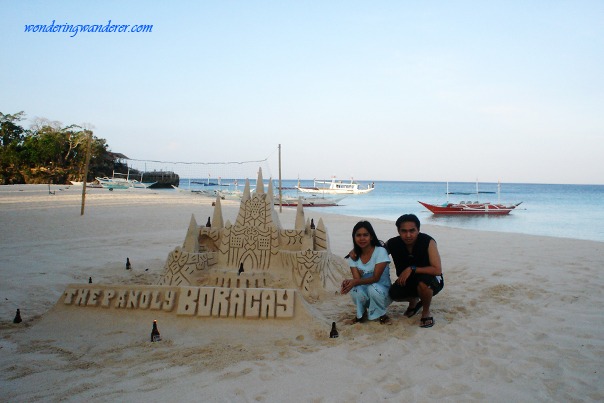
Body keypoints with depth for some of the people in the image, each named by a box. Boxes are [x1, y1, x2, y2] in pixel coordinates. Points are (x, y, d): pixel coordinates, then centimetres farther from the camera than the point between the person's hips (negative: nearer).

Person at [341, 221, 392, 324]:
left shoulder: (380, 251, -15)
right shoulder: (353, 256, -2)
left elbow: (376, 278, -22)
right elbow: (357, 279, -13)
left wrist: (355, 282, -38)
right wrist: (349, 282, -38)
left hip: (382, 292, -2)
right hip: (365, 293, 2)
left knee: (373, 288, -36)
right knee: (355, 289, -31)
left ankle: (380, 314, -4)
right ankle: (361, 313, 2)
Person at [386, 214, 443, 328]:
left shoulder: (428, 242, -26)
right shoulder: (393, 244, -15)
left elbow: (437, 270, -31)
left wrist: (412, 269, -35)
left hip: (431, 279, -4)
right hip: (408, 281, 4)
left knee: (423, 282, -38)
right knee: (393, 294, -23)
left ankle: (426, 312, -8)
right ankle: (414, 300, 13)